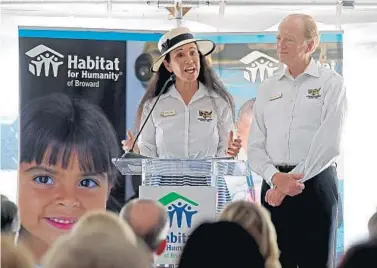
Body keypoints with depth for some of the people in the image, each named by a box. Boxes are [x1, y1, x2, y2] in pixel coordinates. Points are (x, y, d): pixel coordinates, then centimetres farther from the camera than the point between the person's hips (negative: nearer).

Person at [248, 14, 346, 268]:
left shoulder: (331, 83, -1)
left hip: (316, 186, -4)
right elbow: (255, 147, 8)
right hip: (274, 186, 4)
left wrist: (292, 179, -14)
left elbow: (328, 143, -11)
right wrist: (275, 177, -11)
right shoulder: (268, 88, 13)